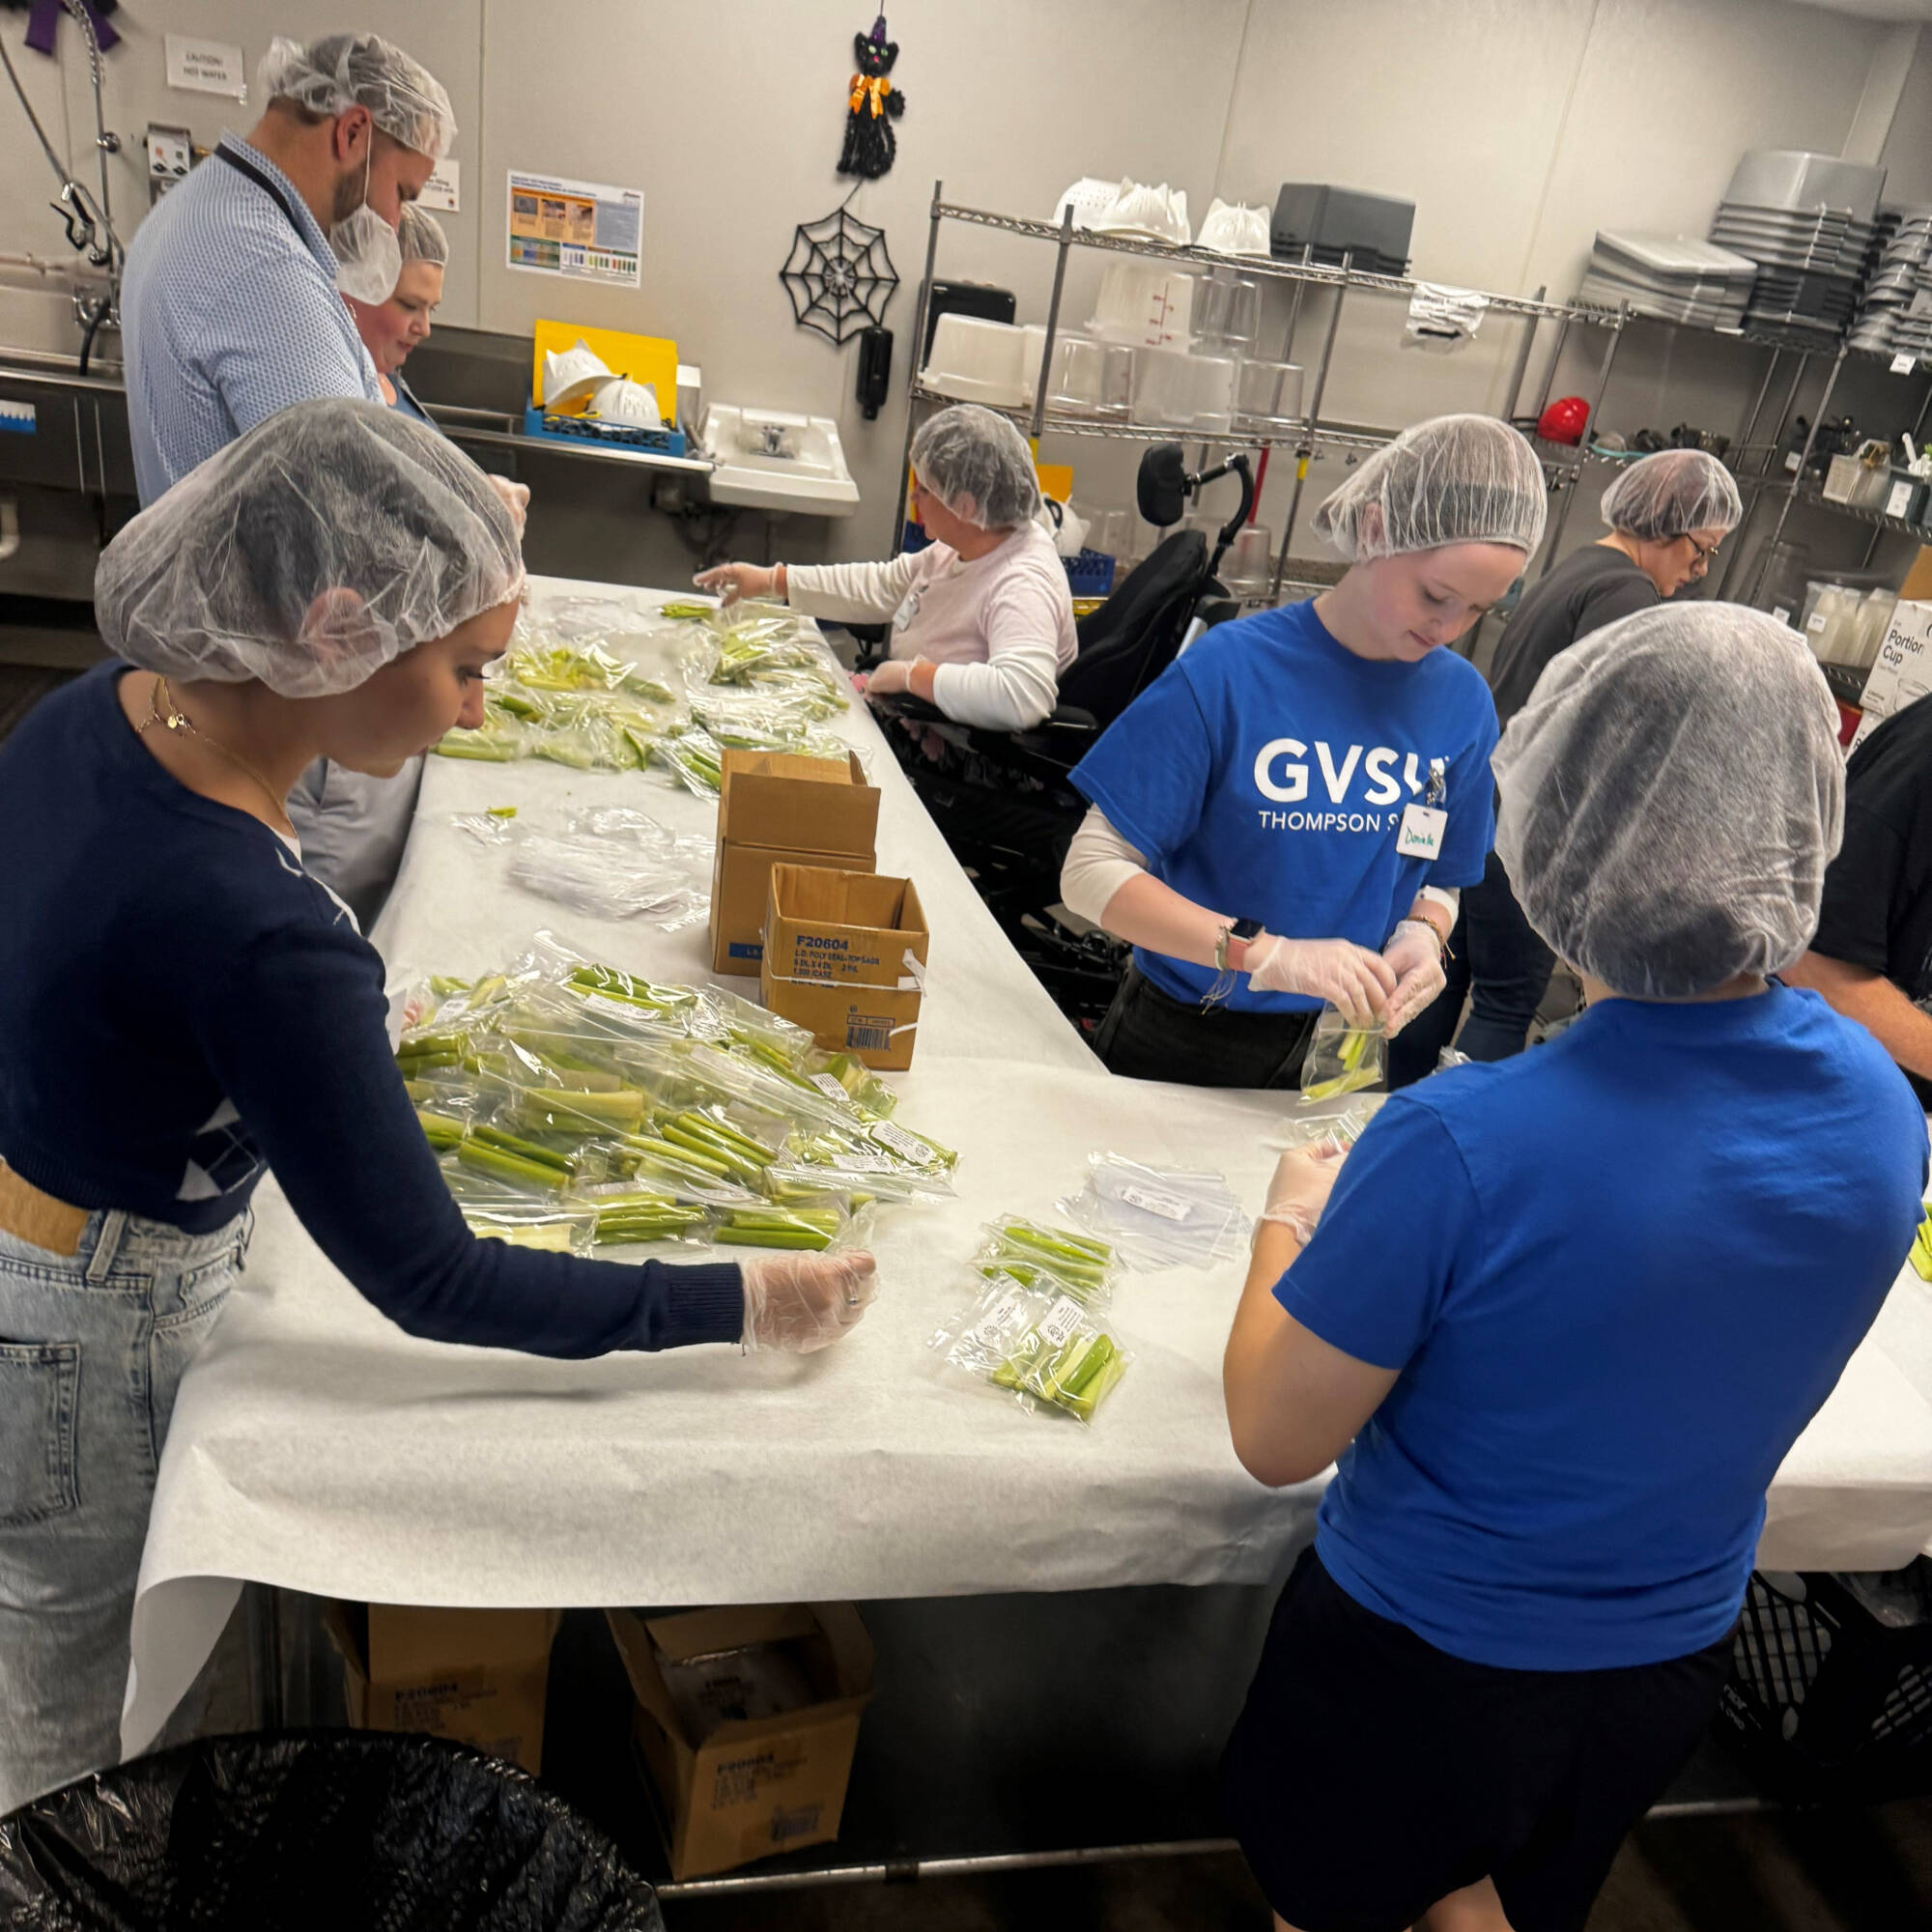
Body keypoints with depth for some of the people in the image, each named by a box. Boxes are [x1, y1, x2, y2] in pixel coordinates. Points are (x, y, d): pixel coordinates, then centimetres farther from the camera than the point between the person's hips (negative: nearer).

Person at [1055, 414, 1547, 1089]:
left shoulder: (1463, 702, -4)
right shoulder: (1227, 669, -18)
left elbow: (1436, 879, 9)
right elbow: (1091, 871, -19)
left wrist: (1421, 934, -14)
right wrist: (1267, 954, -28)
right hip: (1177, 1045, -3)